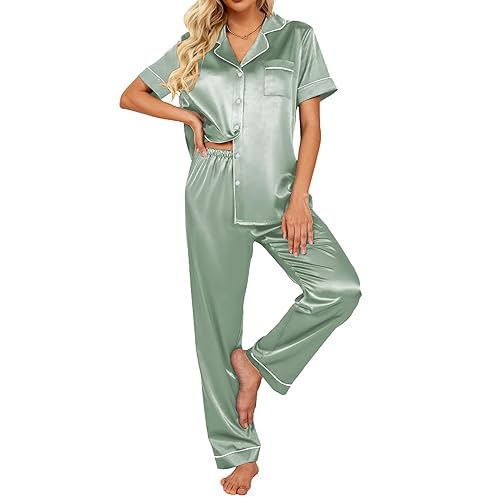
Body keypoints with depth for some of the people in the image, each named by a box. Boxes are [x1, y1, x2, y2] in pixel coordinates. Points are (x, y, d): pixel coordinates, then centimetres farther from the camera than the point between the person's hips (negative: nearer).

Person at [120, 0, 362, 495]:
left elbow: (311, 126, 2)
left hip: (278, 190, 0)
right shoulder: (195, 45, 11)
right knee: (217, 316, 2)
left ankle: (257, 361, 3)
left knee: (340, 288, -19)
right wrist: (190, 117, 0)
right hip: (213, 195, 1)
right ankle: (239, 450, 16)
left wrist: (299, 199, -8)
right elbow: (131, 96, 16)